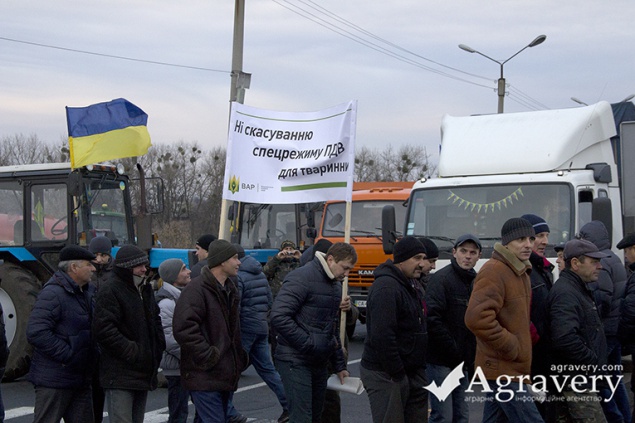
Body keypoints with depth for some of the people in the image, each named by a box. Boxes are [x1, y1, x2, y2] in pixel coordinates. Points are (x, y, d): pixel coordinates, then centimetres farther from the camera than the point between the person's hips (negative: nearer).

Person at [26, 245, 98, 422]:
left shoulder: (89, 292, 13)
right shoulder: (53, 293, -16)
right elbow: (36, 333, -25)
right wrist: (66, 355, -23)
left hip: (81, 380, 9)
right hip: (54, 380, -9)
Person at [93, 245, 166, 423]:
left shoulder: (145, 289, 17)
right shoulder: (109, 291, -12)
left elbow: (155, 321, 29)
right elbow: (104, 329, -20)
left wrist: (158, 348, 13)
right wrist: (131, 351, -20)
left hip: (143, 373, 9)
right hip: (120, 375, -9)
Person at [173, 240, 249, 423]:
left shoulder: (229, 289, 17)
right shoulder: (196, 289, -15)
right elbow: (183, 327, -25)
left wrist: (240, 358, 18)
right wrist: (207, 357, -22)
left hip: (225, 374, 9)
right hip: (205, 376, -9)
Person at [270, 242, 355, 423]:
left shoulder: (335, 285, 14)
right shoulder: (301, 278, -14)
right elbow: (279, 317, -23)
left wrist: (339, 365, 18)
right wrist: (309, 344, -20)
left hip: (320, 363, 9)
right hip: (296, 361, -9)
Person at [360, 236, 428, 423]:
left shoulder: (408, 286, 16)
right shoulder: (386, 288, -18)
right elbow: (381, 336, -26)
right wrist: (397, 373, -21)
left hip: (410, 371, 10)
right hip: (385, 374, -10)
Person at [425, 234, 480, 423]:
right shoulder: (441, 279, -10)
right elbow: (433, 319, -19)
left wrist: (472, 359, 8)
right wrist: (453, 352, -17)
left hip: (461, 363, 8)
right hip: (440, 361, -8)